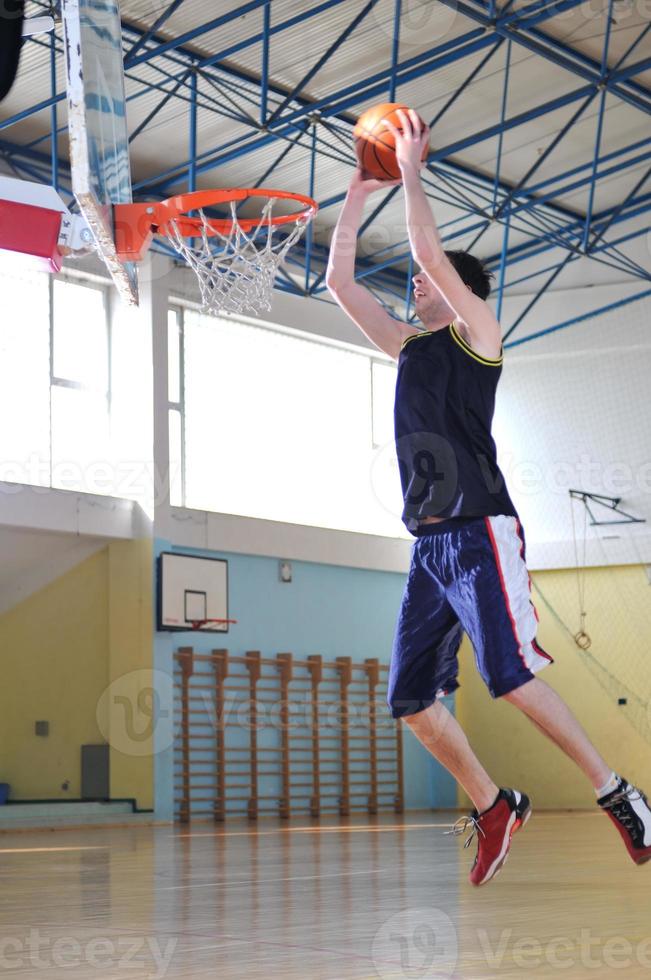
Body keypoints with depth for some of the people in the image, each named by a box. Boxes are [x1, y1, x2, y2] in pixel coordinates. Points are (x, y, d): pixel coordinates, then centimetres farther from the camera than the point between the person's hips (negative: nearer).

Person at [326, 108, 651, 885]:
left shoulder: (478, 333, 3)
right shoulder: (410, 347, 22)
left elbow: (430, 250, -9)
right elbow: (340, 282, 22)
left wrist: (411, 172, 0)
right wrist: (357, 198, 21)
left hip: (479, 533, -7)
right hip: (429, 544, 8)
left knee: (512, 677, -18)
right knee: (411, 699, 1)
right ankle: (492, 808, 14)